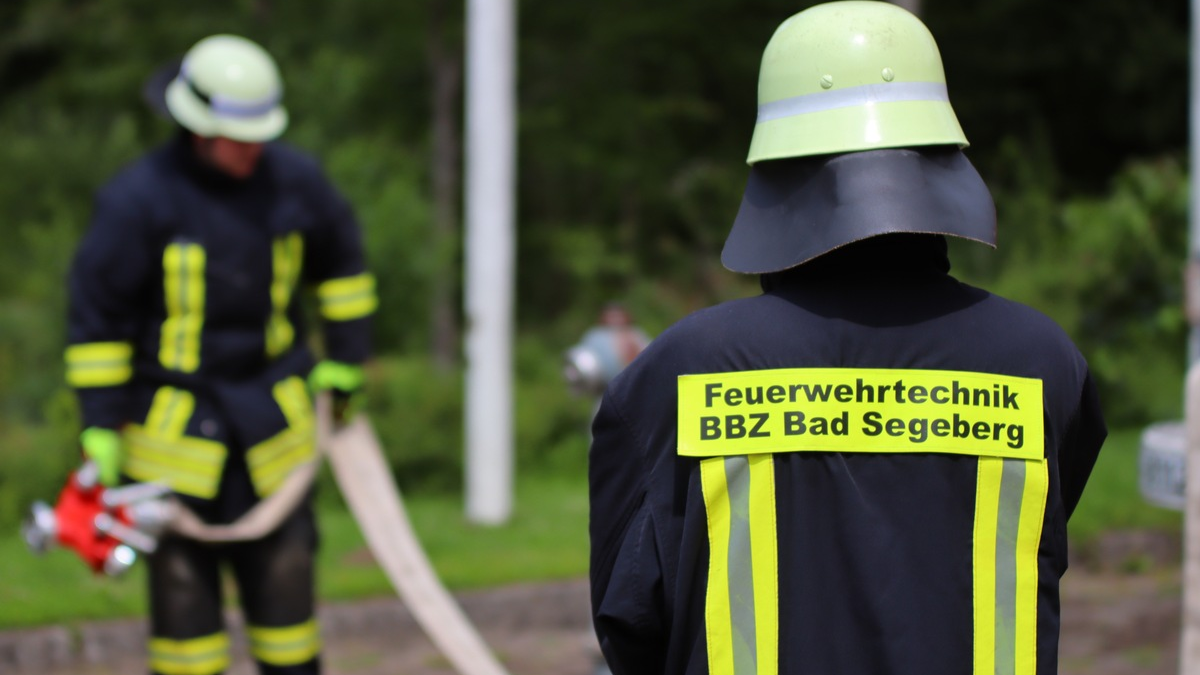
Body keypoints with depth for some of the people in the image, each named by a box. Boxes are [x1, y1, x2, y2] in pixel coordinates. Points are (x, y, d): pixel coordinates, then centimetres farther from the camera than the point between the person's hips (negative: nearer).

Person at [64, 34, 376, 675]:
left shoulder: (294, 181, -4)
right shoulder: (136, 200, -16)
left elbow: (340, 259, 15)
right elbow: (95, 315, -10)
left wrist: (345, 358, 16)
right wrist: (101, 427, -10)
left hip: (272, 416, 3)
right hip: (174, 423, -3)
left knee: (284, 571, 8)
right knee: (181, 578, 1)